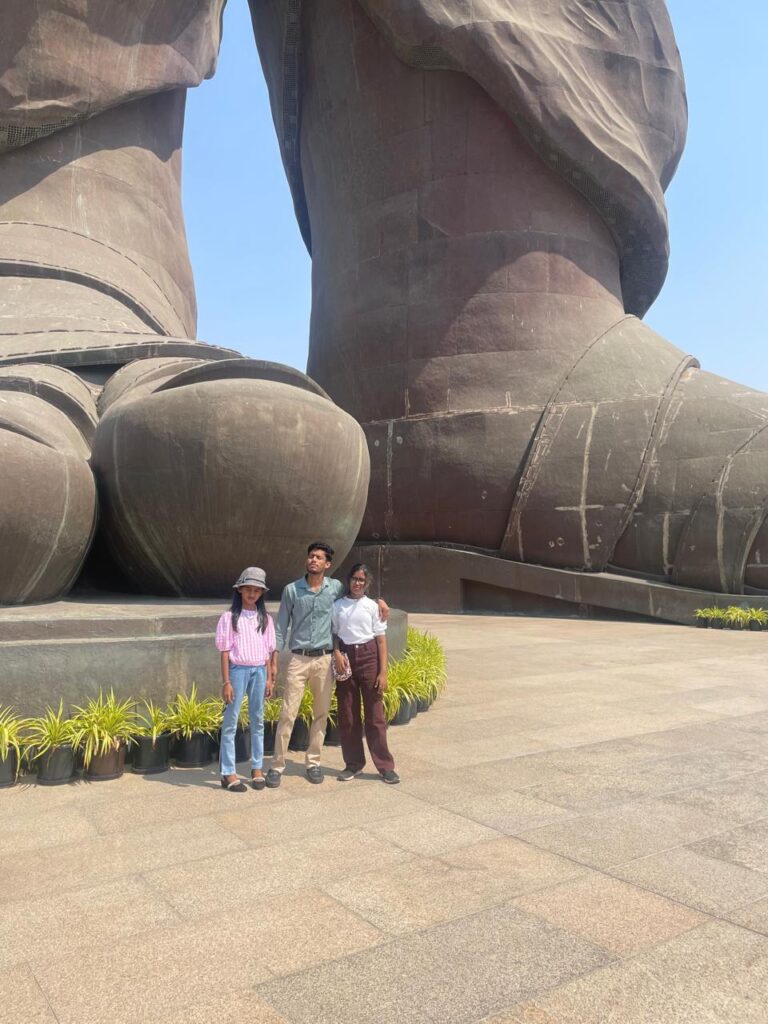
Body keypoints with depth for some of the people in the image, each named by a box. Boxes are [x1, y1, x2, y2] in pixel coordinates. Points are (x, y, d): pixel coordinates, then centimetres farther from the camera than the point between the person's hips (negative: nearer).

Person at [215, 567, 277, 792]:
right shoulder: (230, 617, -4)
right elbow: (225, 652, -5)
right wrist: (226, 682, -9)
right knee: (230, 722, 1)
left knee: (258, 721, 11)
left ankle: (257, 768, 21)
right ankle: (228, 773, 8)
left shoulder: (265, 618, 7)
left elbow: (269, 651, 9)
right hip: (238, 670, -4)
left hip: (259, 671, 4)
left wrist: (269, 678, 5)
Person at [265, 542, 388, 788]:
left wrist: (378, 600, 6)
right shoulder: (291, 590, 0)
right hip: (298, 659, -2)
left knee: (321, 714, 9)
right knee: (288, 714, -3)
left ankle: (313, 762, 22)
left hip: (325, 659, 2)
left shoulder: (336, 588, 3)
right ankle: (277, 765, 7)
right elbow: (282, 627, 4)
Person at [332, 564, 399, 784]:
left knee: (375, 715, 1)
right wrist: (337, 653, -11)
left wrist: (383, 672, -5)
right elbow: (334, 634, 9)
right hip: (346, 659, 2)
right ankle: (353, 763, 21)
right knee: (347, 715, 8)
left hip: (368, 657, -2)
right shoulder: (338, 606, 5)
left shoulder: (373, 606, 0)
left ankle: (385, 766, 9)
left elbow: (381, 640, 0)